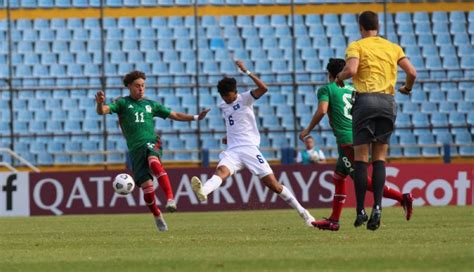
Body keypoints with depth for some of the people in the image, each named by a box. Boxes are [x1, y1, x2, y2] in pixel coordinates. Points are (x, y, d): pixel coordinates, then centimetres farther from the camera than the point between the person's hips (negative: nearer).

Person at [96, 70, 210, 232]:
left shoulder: (150, 104, 17)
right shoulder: (122, 103, 8)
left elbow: (175, 115, 23)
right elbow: (102, 111, -7)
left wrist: (195, 117, 11)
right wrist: (100, 103, -31)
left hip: (151, 144, 0)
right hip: (135, 150, 0)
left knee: (154, 162, -36)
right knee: (147, 186, -10)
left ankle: (170, 198, -44)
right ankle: (157, 216, 15)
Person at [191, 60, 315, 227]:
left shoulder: (245, 99, -1)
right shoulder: (223, 107, 17)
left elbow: (263, 88, -21)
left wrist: (246, 71, -23)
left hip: (249, 148, -4)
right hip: (232, 151, 4)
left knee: (272, 183, -7)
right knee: (221, 171, -28)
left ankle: (302, 212, 5)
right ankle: (203, 191, -60)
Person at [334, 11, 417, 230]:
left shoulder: (356, 46, 2)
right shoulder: (393, 48, 14)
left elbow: (351, 70, -16)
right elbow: (411, 72, 5)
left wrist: (339, 77, 5)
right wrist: (407, 88, 25)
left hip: (365, 100, -3)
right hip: (388, 102, 3)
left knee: (360, 158, 1)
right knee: (379, 158, 7)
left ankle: (360, 211, -3)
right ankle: (377, 207, -9)